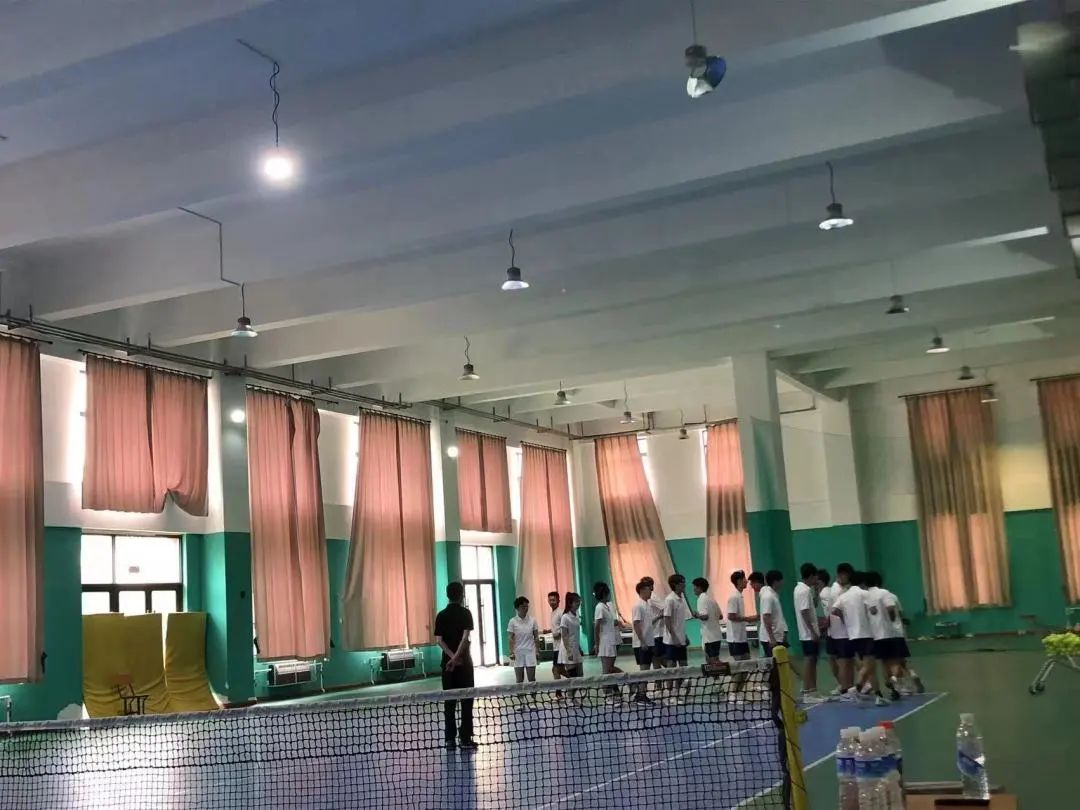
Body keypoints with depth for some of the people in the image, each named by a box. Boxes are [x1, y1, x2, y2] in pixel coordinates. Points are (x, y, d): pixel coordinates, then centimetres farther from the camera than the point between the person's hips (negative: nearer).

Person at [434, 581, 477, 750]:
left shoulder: (441, 615, 4)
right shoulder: (465, 613, -5)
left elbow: (439, 641, -4)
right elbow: (465, 637, -17)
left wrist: (452, 656, -9)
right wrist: (457, 657, -19)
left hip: (447, 663, 3)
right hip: (464, 663, -3)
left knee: (449, 702, 6)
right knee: (466, 701, 3)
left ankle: (450, 739, 6)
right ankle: (465, 738, 1)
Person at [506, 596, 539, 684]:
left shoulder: (532, 620, 2)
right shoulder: (513, 621, -3)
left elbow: (536, 637, 7)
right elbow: (511, 638, -3)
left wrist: (537, 650, 1)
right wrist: (511, 652, -10)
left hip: (530, 652, 1)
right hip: (518, 653, -1)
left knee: (532, 679, 1)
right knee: (519, 680, 4)